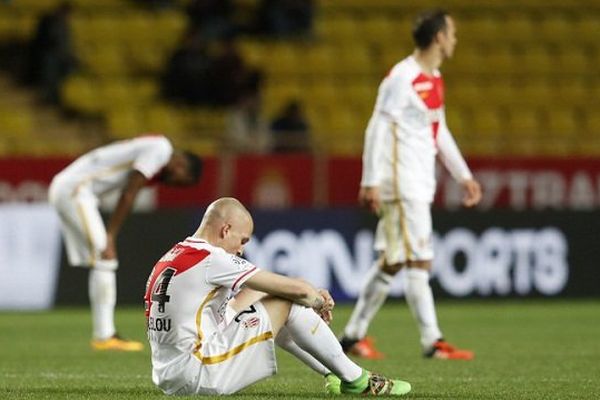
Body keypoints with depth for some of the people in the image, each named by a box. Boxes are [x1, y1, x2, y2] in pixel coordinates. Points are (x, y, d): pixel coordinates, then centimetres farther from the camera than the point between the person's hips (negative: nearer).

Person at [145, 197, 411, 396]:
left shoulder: (168, 261, 16)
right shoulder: (210, 259, -12)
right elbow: (296, 289, -9)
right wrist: (319, 301, 13)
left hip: (167, 380, 10)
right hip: (200, 376, -10)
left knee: (253, 295, 23)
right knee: (287, 301, -1)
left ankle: (331, 374, 25)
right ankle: (355, 379, 8)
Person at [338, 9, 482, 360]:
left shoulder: (434, 79, 15)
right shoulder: (403, 79, -14)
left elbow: (440, 132, 24)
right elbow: (377, 130, -16)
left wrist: (464, 176, 23)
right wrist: (371, 182, -20)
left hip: (420, 185, 9)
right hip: (402, 184, -9)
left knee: (392, 262, 11)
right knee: (419, 262, -9)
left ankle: (354, 335, 17)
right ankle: (433, 342, -7)